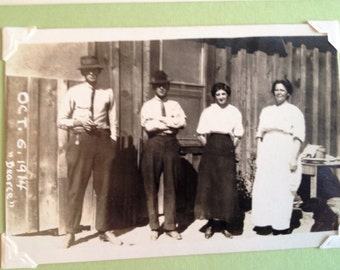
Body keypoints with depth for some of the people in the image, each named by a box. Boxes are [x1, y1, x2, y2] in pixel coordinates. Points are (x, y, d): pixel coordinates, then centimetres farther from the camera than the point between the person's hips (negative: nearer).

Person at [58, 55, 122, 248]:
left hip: (103, 140, 2)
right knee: (76, 188, 1)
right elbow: (61, 121, 3)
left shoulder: (108, 93, 7)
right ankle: (70, 232, 12)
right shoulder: (74, 92, 3)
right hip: (80, 140, -2)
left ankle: (104, 230, 22)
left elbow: (113, 122, 8)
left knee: (104, 188, 9)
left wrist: (113, 144, 0)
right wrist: (78, 121, -14)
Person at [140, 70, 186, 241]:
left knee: (171, 186, 4)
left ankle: (170, 226, 11)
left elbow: (183, 122, -3)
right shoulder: (148, 105, 7)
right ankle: (154, 227, 12)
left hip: (171, 145, 2)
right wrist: (172, 123, -6)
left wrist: (161, 120, -10)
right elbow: (148, 126, -10)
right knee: (151, 187, 2)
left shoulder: (174, 105, 13)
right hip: (153, 145, -1)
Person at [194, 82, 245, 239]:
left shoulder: (235, 112, 8)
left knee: (227, 187, -2)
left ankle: (225, 223, 9)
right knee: (209, 185, 1)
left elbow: (237, 136, 7)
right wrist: (210, 147, 0)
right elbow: (200, 135, 7)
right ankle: (210, 223, 10)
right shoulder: (207, 111, 8)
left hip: (227, 152, 0)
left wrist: (230, 149, 0)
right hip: (211, 151, 0)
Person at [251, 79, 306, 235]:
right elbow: (260, 135, 13)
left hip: (285, 157, -4)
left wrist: (294, 158, -14)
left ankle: (281, 227, 6)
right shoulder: (266, 111, 15)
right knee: (263, 190, 1)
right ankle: (265, 224, 9)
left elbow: (298, 137, -6)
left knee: (283, 191, -3)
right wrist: (258, 156, 7)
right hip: (267, 157, 4)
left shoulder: (294, 112, 1)